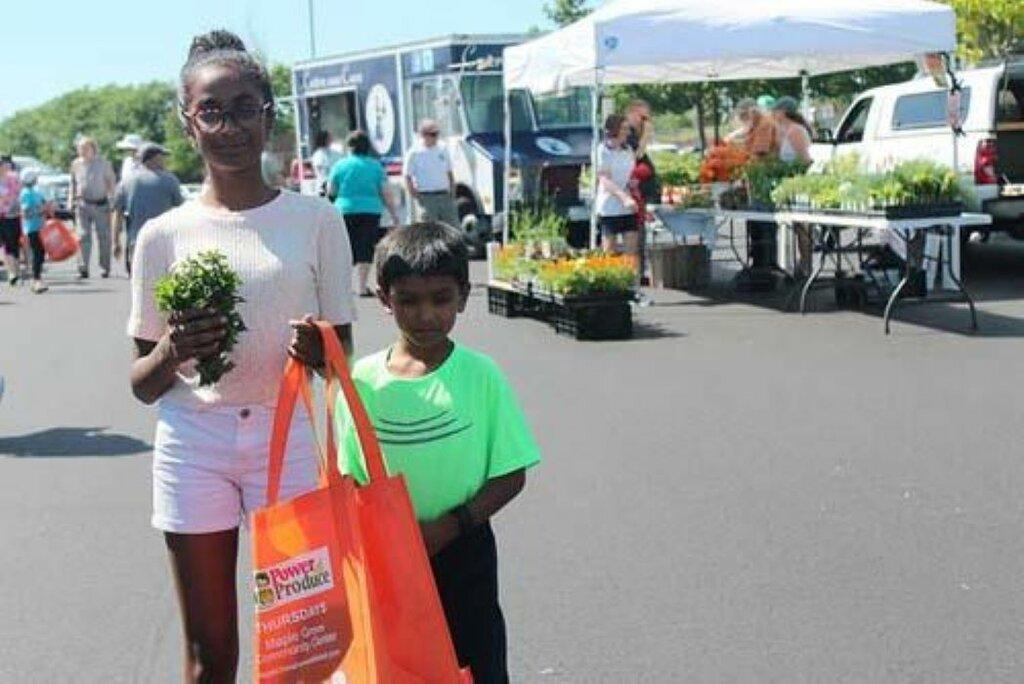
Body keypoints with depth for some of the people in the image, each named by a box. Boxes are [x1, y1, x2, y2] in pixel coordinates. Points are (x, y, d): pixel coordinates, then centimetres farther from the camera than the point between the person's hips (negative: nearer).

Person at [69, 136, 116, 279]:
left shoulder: (103, 163, 0)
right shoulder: (76, 164, 8)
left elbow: (111, 182, 4)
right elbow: (73, 183, 19)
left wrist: (113, 199, -2)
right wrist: (72, 199, 12)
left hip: (101, 204, -2)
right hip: (83, 204, 2)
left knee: (103, 236, 5)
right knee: (83, 236, -6)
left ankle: (105, 267, 17)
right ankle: (83, 268, -8)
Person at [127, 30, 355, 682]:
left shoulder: (316, 220, 0)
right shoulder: (164, 235, 1)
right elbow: (143, 384, 5)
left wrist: (317, 350, -19)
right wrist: (172, 353, -17)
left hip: (284, 437, -1)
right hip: (192, 443, 1)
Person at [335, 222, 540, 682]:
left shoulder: (480, 376, -7)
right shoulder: (362, 381, -3)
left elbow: (511, 475, -6)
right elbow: (349, 477, 3)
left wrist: (450, 525, -17)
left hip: (462, 554, -2)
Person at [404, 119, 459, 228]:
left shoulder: (443, 149, 10)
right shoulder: (415, 153, -5)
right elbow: (407, 177, -5)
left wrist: (452, 194, 10)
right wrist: (416, 197, -11)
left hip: (445, 197, 5)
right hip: (425, 198, -5)